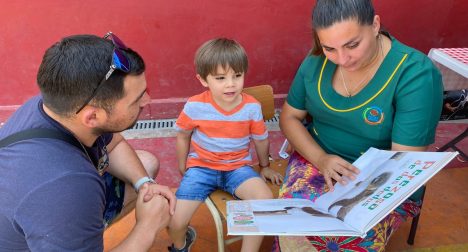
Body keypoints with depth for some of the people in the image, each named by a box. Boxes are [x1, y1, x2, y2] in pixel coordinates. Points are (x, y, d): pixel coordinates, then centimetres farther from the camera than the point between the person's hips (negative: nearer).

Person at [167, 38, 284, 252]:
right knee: (175, 222, -12)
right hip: (201, 167, -1)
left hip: (238, 167, 1)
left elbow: (261, 139, 6)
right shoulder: (195, 106, -16)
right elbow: (183, 136, 3)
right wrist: (183, 167, 14)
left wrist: (265, 167, 20)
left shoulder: (252, 107, -13)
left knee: (265, 198, -27)